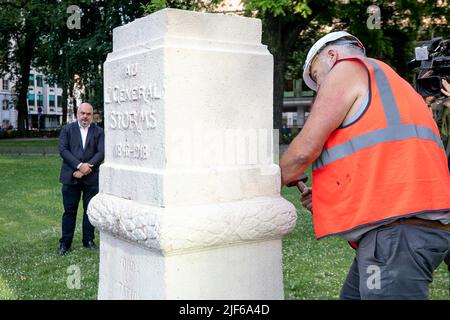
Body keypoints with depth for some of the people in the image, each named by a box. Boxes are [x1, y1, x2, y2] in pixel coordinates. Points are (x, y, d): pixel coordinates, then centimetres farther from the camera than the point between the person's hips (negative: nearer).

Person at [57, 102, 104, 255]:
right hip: (70, 177, 0)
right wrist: (79, 165, -18)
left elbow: (101, 153, -5)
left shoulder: (99, 131, 4)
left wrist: (85, 168, -15)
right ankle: (65, 242, 13)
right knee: (69, 210, 5)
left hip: (91, 178, 1)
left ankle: (88, 240, 20)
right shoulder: (67, 129, 5)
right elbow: (63, 150, -6)